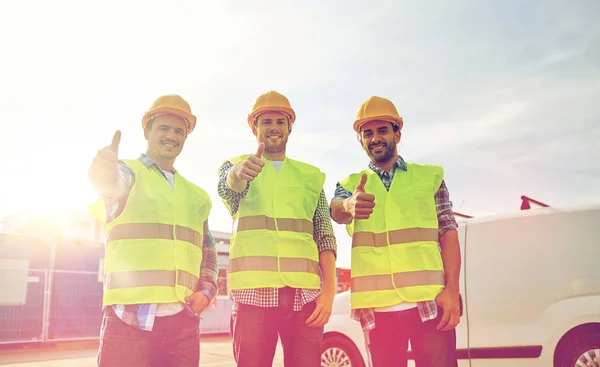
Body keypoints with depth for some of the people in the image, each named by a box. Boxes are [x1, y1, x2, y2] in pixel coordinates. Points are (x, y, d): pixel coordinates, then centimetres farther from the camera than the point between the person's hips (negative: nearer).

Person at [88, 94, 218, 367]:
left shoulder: (196, 196, 20)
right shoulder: (127, 171, 6)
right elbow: (113, 184, -19)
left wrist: (206, 290, 4)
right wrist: (105, 172, -42)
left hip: (183, 321, 4)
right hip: (129, 317, -4)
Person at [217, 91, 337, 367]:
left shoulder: (310, 176, 17)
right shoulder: (235, 166, 13)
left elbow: (325, 236, 10)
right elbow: (228, 187, -12)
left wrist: (329, 289, -3)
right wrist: (239, 172, -36)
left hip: (304, 292, 2)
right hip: (254, 290, -1)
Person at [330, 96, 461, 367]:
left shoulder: (430, 176, 10)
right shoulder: (350, 184, 13)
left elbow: (448, 234, 5)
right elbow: (336, 210, -9)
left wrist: (452, 290, -7)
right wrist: (350, 205, -33)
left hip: (430, 301, -1)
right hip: (377, 305, 1)